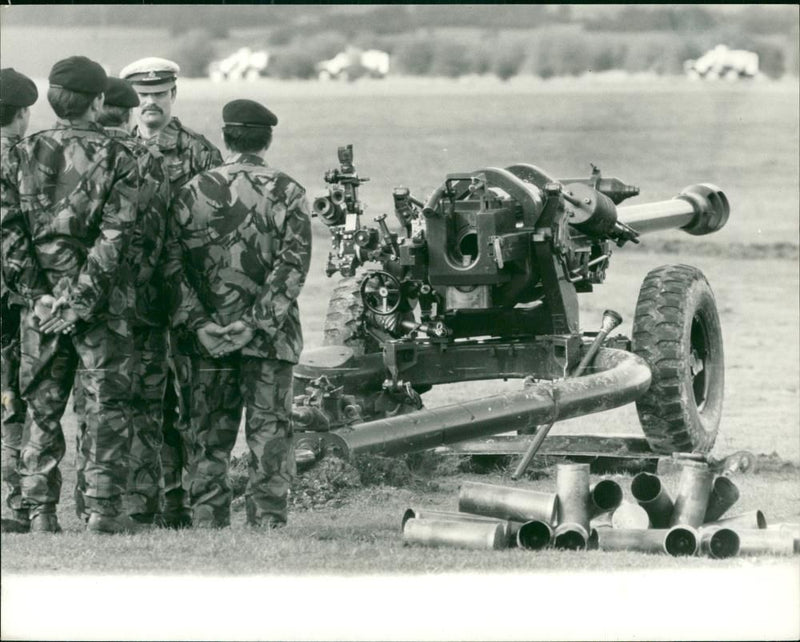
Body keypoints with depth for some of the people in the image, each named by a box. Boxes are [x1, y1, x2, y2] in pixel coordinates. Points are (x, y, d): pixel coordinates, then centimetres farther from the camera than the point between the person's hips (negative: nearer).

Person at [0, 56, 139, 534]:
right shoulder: (115, 158, -5)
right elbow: (114, 236, -14)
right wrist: (83, 295, -13)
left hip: (42, 299, 3)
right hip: (102, 299, -3)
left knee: (42, 406, 9)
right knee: (107, 404, 4)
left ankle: (41, 510, 8)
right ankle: (103, 508, 0)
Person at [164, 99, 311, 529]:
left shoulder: (192, 192, 3)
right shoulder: (286, 192, -2)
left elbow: (172, 263, -2)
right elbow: (293, 266, -12)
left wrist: (198, 323, -5)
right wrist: (257, 322, -13)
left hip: (207, 336, 2)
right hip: (269, 336, -2)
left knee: (208, 433, 9)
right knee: (269, 431, 3)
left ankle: (207, 524, 9)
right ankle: (267, 522, 0)